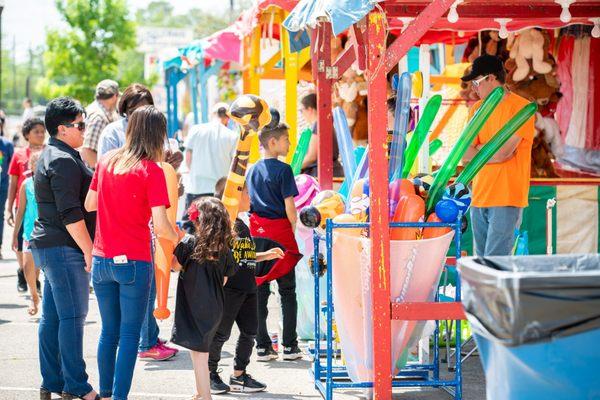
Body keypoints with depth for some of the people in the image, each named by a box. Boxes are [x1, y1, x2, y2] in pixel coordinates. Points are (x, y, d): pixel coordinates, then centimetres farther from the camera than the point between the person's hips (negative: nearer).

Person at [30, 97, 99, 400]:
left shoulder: (52, 155, 19)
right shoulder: (63, 160, -15)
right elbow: (70, 213, -21)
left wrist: (86, 247, 26)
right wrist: (88, 250, -17)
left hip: (48, 247, 11)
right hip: (65, 249, -11)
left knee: (52, 316, 11)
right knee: (72, 317, -8)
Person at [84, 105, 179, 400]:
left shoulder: (106, 161, 5)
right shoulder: (151, 171, -12)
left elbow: (89, 205, 15)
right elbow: (160, 226, -16)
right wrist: (177, 237, 3)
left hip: (102, 260, 5)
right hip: (134, 262, -5)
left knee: (109, 331, 16)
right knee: (130, 334, 1)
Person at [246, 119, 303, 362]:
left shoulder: (253, 170, 9)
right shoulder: (283, 170, -9)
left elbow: (249, 204, 12)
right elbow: (289, 206, -12)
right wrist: (296, 233, -4)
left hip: (257, 233, 5)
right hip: (280, 233, -5)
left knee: (260, 289, 6)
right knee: (287, 291, 4)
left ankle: (262, 346, 5)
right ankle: (289, 346, 4)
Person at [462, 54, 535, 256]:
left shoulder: (520, 108, -7)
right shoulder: (477, 109, 13)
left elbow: (502, 153, -15)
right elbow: (466, 154, 4)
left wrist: (479, 149, 1)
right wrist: (493, 150, -7)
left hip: (506, 199, -7)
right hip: (479, 196, 7)